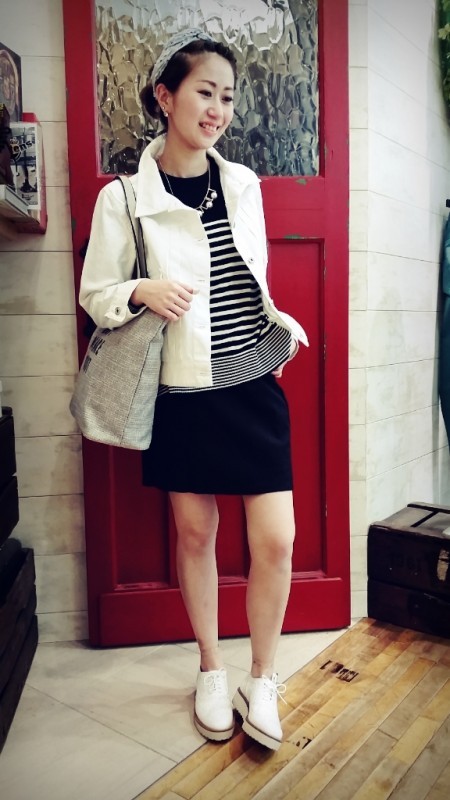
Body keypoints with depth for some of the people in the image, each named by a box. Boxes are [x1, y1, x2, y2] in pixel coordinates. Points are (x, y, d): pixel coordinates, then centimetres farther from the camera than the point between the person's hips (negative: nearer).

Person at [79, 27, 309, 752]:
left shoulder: (244, 184, 8)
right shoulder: (123, 198, -4)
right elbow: (95, 295, 1)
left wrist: (278, 320, 8)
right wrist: (142, 292, -17)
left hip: (255, 383, 3)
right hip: (183, 391, -2)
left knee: (276, 538, -2)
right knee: (195, 531, 9)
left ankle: (262, 681, 23)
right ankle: (212, 672, 33)